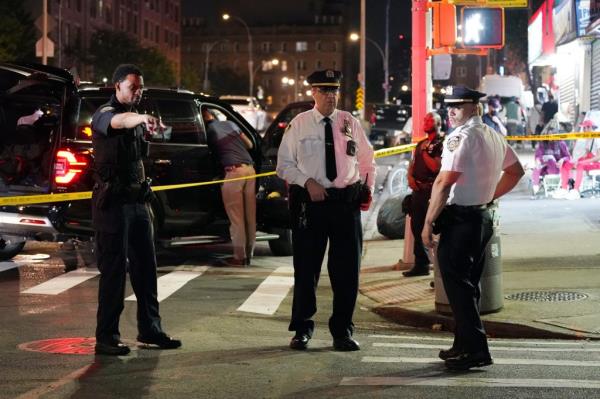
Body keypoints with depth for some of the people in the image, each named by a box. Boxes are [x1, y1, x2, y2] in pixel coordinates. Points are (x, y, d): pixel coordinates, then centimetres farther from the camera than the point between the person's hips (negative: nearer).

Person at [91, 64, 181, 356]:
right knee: (114, 269, -7)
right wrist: (143, 118, -57)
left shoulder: (136, 117, 18)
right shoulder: (104, 114, -11)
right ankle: (106, 337, 0)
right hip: (112, 202, -8)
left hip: (137, 200, 8)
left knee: (145, 266, 11)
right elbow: (119, 122, -37)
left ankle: (149, 329, 21)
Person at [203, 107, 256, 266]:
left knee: (236, 217, -1)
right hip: (249, 168, 5)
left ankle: (240, 256, 0)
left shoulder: (208, 131, 4)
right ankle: (249, 254, 16)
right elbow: (249, 145, 27)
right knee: (250, 216, 9)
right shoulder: (230, 124, 18)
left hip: (233, 171, -5)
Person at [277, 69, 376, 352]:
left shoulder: (350, 123, 7)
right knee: (306, 267, 6)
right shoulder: (299, 124, 0)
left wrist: (368, 188, 6)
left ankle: (342, 331, 19)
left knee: (347, 268, 5)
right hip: (309, 201, -2)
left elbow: (366, 159, 17)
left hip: (347, 201, 2)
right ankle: (302, 329, 21)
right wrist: (307, 182, -14)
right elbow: (284, 164, 1)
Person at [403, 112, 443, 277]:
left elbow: (435, 167, -17)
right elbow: (412, 164, 20)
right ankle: (421, 264, 23)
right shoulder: (421, 143, 19)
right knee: (416, 229, 13)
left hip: (432, 191, -8)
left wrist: (424, 152, -12)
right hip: (418, 190, 8)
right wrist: (410, 176, 1)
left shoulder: (441, 143, -7)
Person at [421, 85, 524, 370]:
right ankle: (465, 344, 25)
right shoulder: (494, 136, 12)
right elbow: (516, 171, 25)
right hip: (482, 216, 9)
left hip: (459, 218, -9)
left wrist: (428, 223, -16)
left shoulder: (460, 137, -16)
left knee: (457, 285, -3)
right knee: (469, 284, 17)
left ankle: (474, 350, -1)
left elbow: (444, 183, -21)